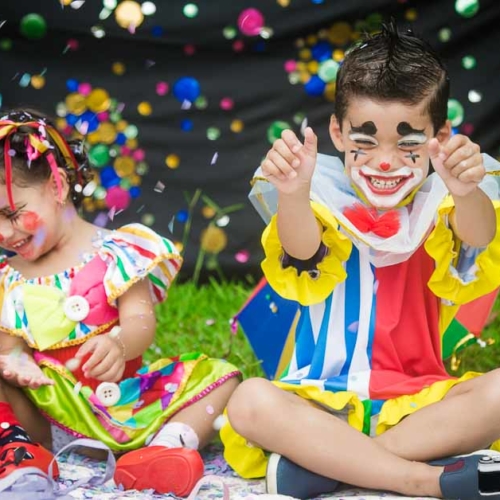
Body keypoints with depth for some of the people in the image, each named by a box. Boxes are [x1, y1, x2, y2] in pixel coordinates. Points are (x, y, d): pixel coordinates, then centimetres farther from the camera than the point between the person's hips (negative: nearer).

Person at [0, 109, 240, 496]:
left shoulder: (115, 253, -1)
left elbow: (141, 321, -11)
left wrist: (118, 344, -36)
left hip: (122, 400, -1)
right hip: (49, 412, 1)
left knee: (220, 376, -16)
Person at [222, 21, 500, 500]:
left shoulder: (440, 206, 0)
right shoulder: (328, 202, -2)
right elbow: (303, 253, -23)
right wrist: (294, 194, -46)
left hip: (418, 400, 1)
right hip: (326, 402, -1)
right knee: (250, 401, -30)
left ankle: (326, 461, -26)